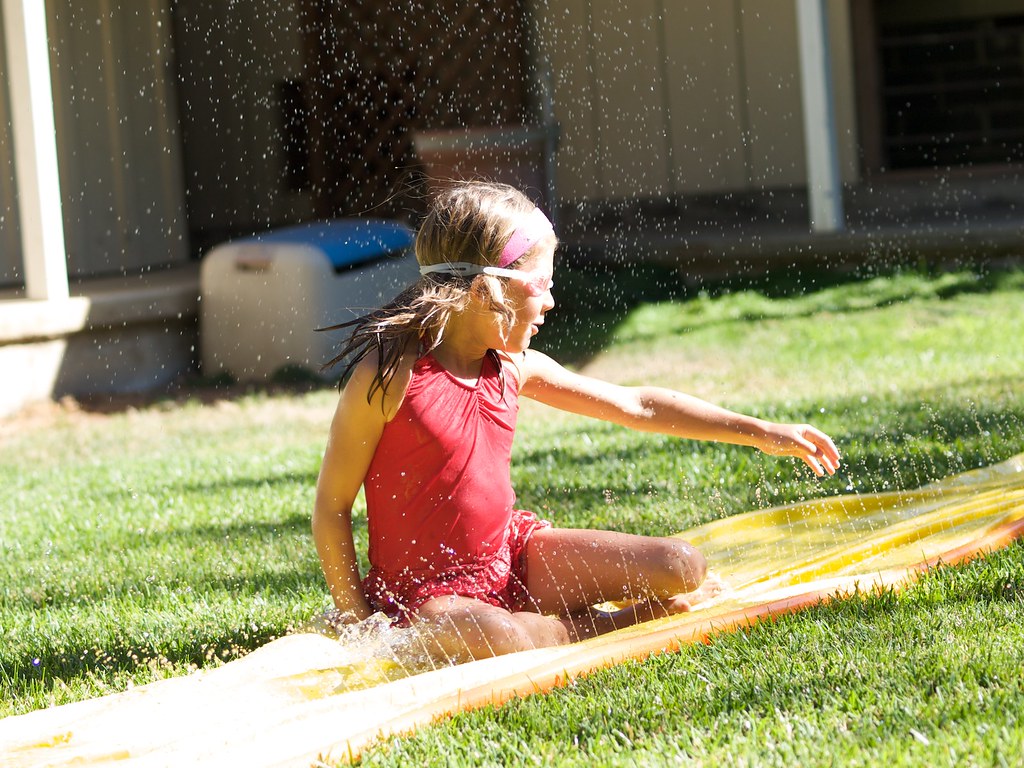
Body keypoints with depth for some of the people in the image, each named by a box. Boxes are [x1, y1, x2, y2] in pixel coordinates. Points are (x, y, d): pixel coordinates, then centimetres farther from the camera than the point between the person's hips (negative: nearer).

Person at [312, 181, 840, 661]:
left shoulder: (515, 369, 1)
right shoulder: (389, 374, -18)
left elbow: (635, 405, 10)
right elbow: (332, 505, -13)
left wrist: (762, 433, 11)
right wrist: (358, 621, -14)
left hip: (511, 552, 6)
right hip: (425, 591, -6)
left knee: (681, 568, -6)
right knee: (498, 639, -40)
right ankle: (583, 627, -10)